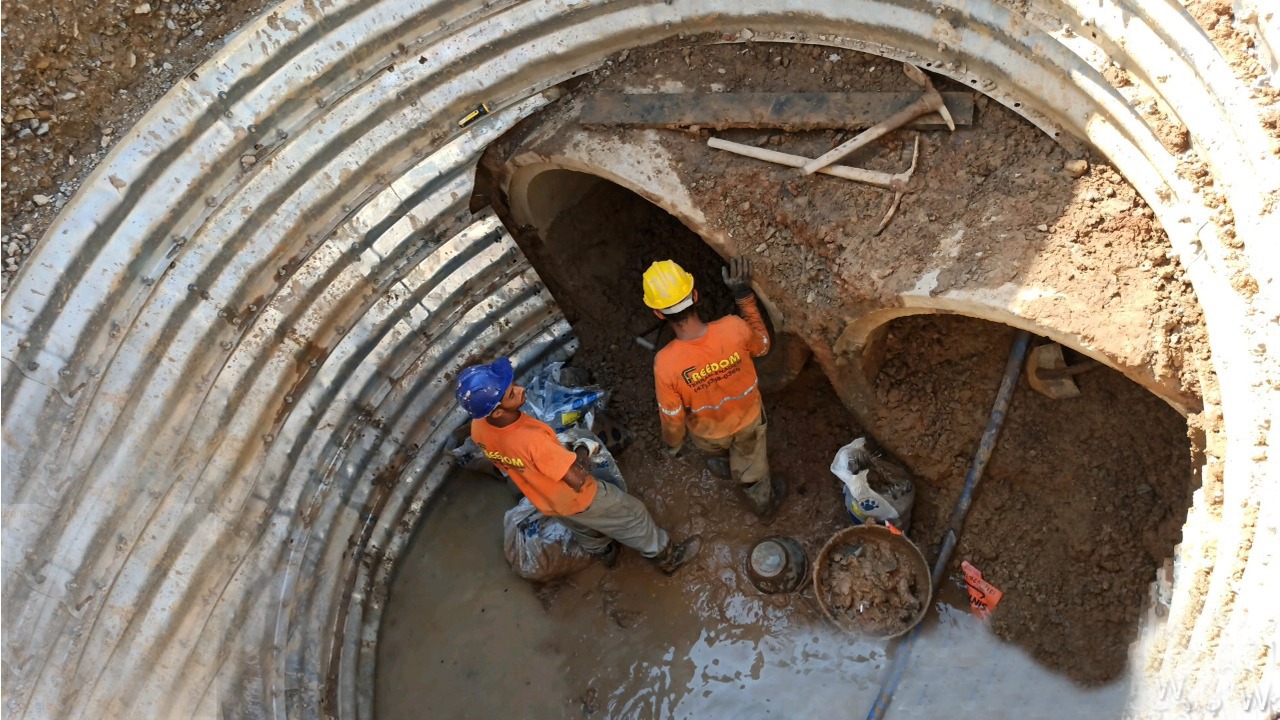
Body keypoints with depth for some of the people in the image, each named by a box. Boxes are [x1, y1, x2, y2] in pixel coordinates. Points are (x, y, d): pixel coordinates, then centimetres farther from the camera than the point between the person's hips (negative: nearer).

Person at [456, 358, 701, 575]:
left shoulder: (478, 427, -23)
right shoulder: (531, 440, -46)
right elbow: (578, 480, -36)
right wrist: (583, 450, -16)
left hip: (544, 500, 6)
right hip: (575, 499, -6)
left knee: (581, 527, 37)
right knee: (631, 514, 20)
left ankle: (604, 552, 65)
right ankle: (667, 556, 43)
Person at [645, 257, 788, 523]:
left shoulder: (666, 363, -40)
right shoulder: (734, 329, -37)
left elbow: (672, 418, -22)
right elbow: (762, 346, -10)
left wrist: (672, 444, 1)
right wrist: (744, 295, -10)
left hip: (708, 433, 0)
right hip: (747, 420, 1)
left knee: (716, 451, 39)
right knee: (751, 474, 31)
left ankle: (725, 466, 73)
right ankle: (766, 506, 61)